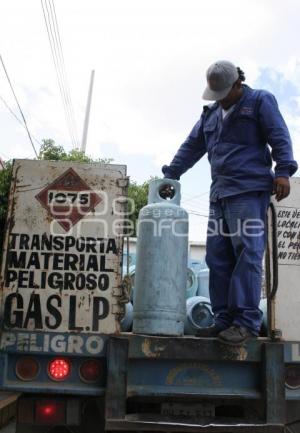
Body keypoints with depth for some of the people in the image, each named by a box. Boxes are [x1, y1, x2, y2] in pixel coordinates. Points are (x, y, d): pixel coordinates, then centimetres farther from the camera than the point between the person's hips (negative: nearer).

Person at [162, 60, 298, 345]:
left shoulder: (260, 101, 8)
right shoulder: (211, 114, 25)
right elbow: (191, 147, 27)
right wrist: (170, 175, 20)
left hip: (249, 191, -6)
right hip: (219, 193, 7)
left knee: (247, 253, -13)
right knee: (218, 257, 0)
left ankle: (246, 321, -11)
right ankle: (224, 320, 3)